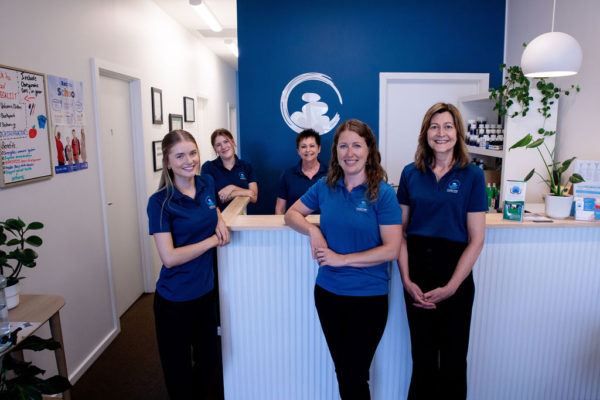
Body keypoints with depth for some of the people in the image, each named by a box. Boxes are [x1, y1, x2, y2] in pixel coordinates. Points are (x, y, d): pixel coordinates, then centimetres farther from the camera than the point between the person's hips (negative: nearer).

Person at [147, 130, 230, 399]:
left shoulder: (207, 183, -1)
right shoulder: (160, 202, -17)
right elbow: (169, 257, -22)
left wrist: (220, 221, -1)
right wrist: (212, 240, -16)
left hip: (205, 290, 6)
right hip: (175, 299, -6)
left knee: (208, 358, 23)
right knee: (179, 369, 14)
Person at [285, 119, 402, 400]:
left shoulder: (382, 193, -11)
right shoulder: (324, 187, 0)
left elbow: (391, 249, -15)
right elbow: (292, 213, 11)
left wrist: (342, 259, -17)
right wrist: (313, 230, -9)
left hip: (368, 297, -3)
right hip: (327, 292, 4)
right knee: (341, 372, 20)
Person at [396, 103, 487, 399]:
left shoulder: (472, 176, -5)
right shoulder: (411, 173, 2)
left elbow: (476, 239, -6)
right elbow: (399, 230, 2)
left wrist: (450, 287, -12)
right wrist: (406, 280, -8)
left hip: (455, 272, -2)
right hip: (417, 270, 2)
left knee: (453, 360, 14)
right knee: (422, 356, 16)